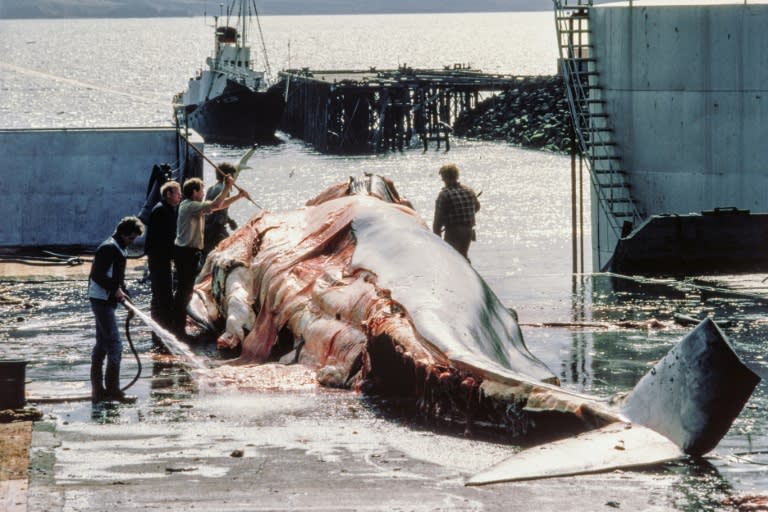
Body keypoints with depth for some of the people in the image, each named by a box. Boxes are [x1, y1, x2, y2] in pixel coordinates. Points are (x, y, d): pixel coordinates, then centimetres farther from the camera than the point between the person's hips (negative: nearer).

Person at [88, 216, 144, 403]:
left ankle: (98, 390, 17)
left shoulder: (119, 249, 16)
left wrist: (124, 293, 9)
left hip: (107, 301, 11)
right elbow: (97, 275, -22)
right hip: (102, 301, -11)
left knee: (102, 345, 13)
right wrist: (115, 290, -21)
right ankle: (113, 390, -8)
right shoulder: (109, 248, -16)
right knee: (115, 345, -10)